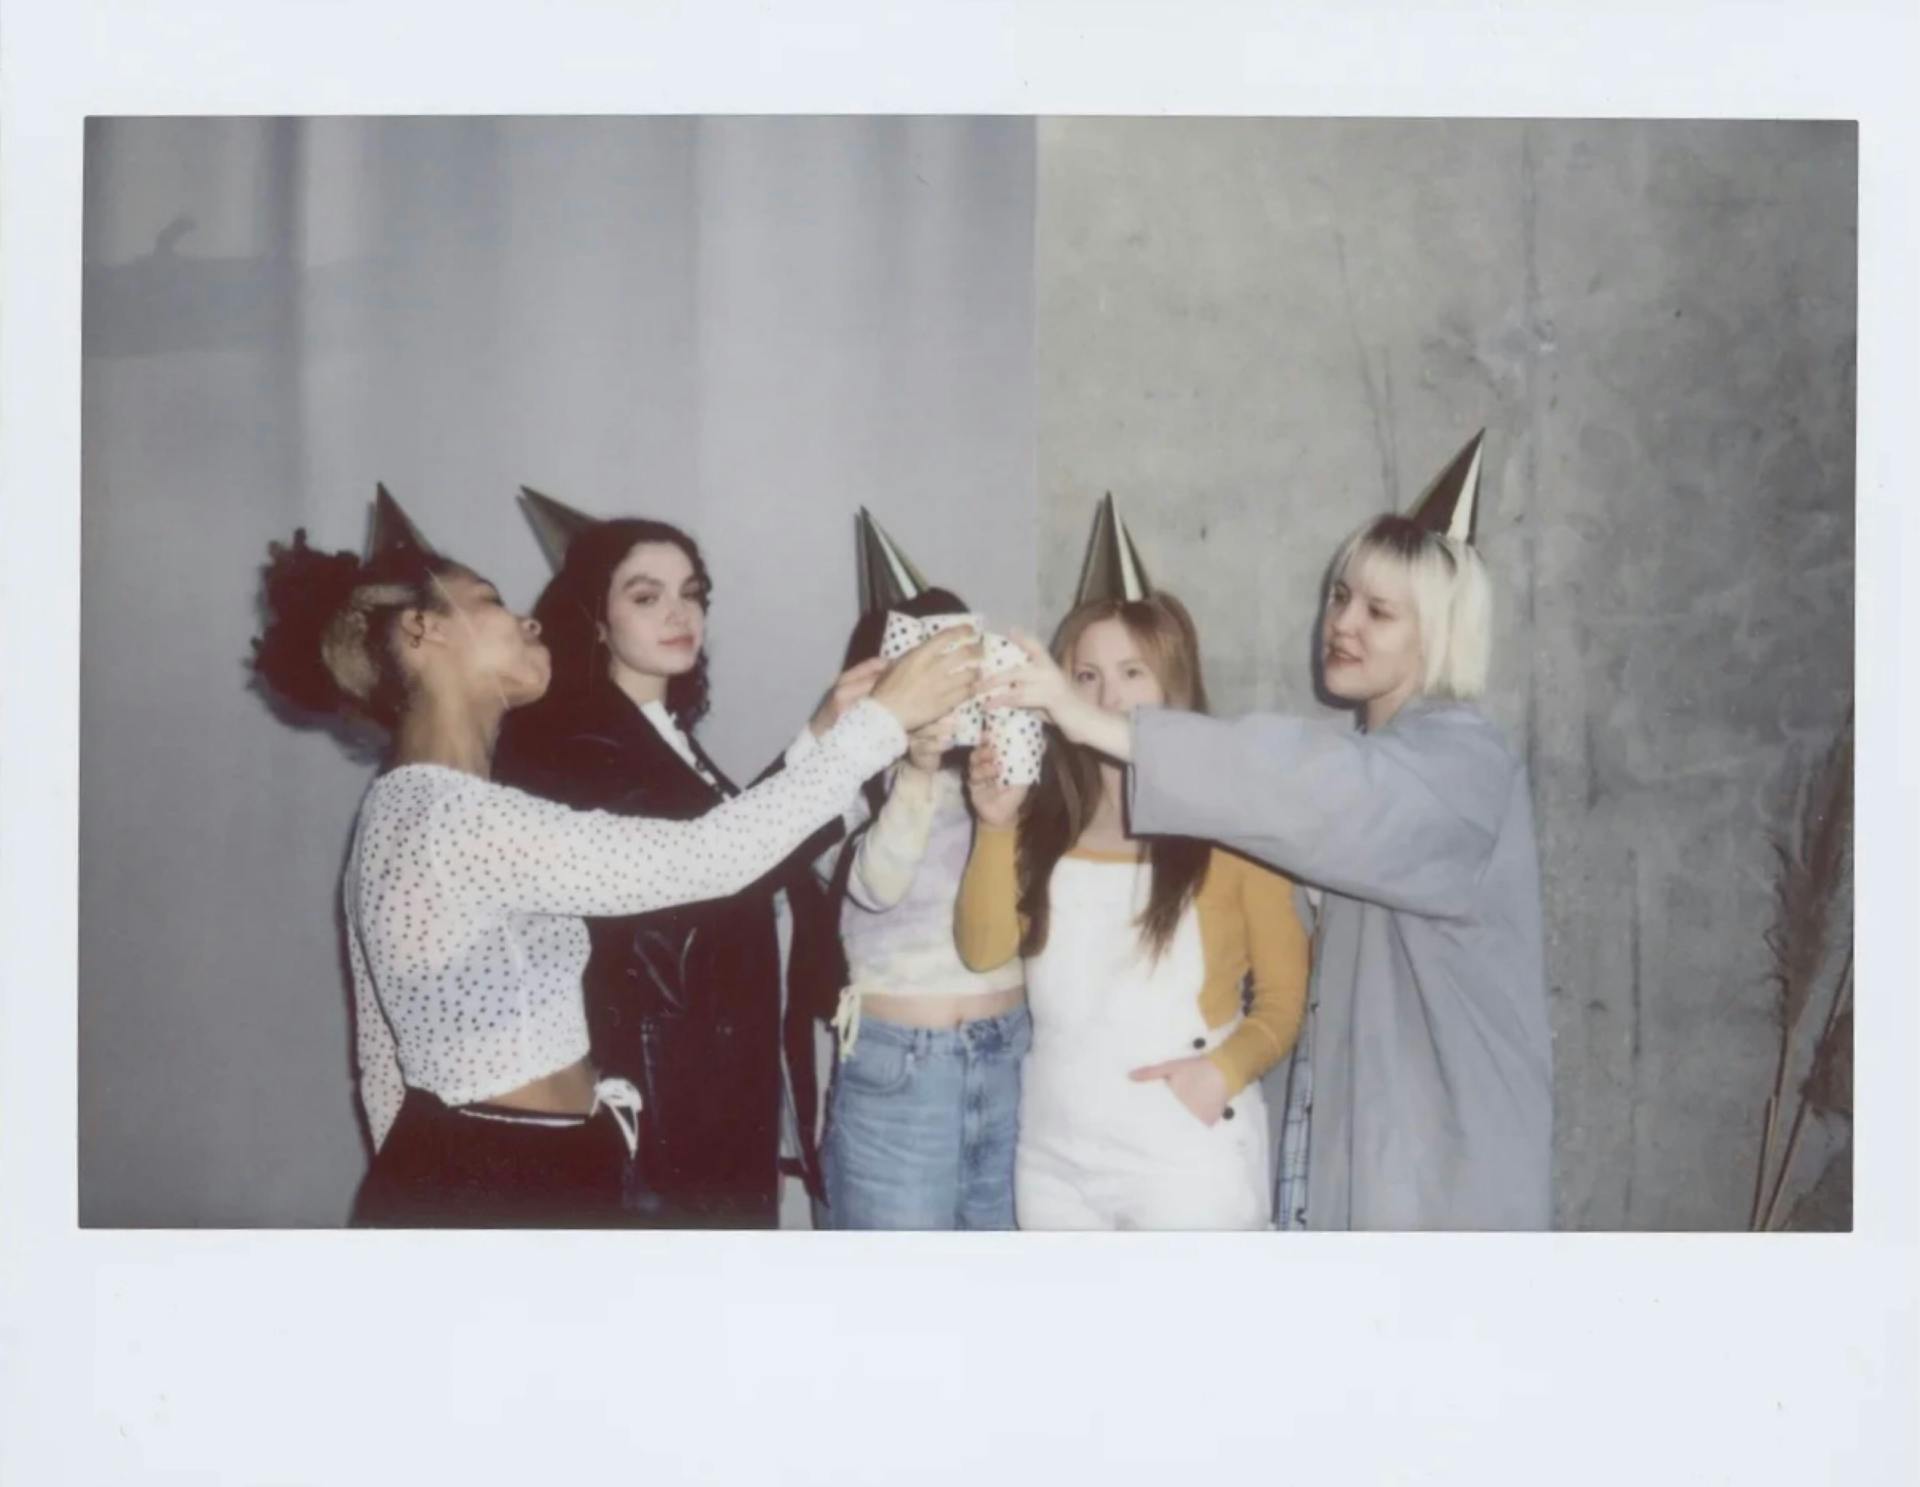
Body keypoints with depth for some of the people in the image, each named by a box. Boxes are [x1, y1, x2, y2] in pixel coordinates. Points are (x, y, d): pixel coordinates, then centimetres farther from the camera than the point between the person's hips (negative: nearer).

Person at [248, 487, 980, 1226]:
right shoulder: (459, 817, -23)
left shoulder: (407, 809, 10)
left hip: (467, 1181, 10)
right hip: (499, 1199, -10)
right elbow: (707, 855, -27)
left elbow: (382, 1056, 16)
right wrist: (882, 717, -21)